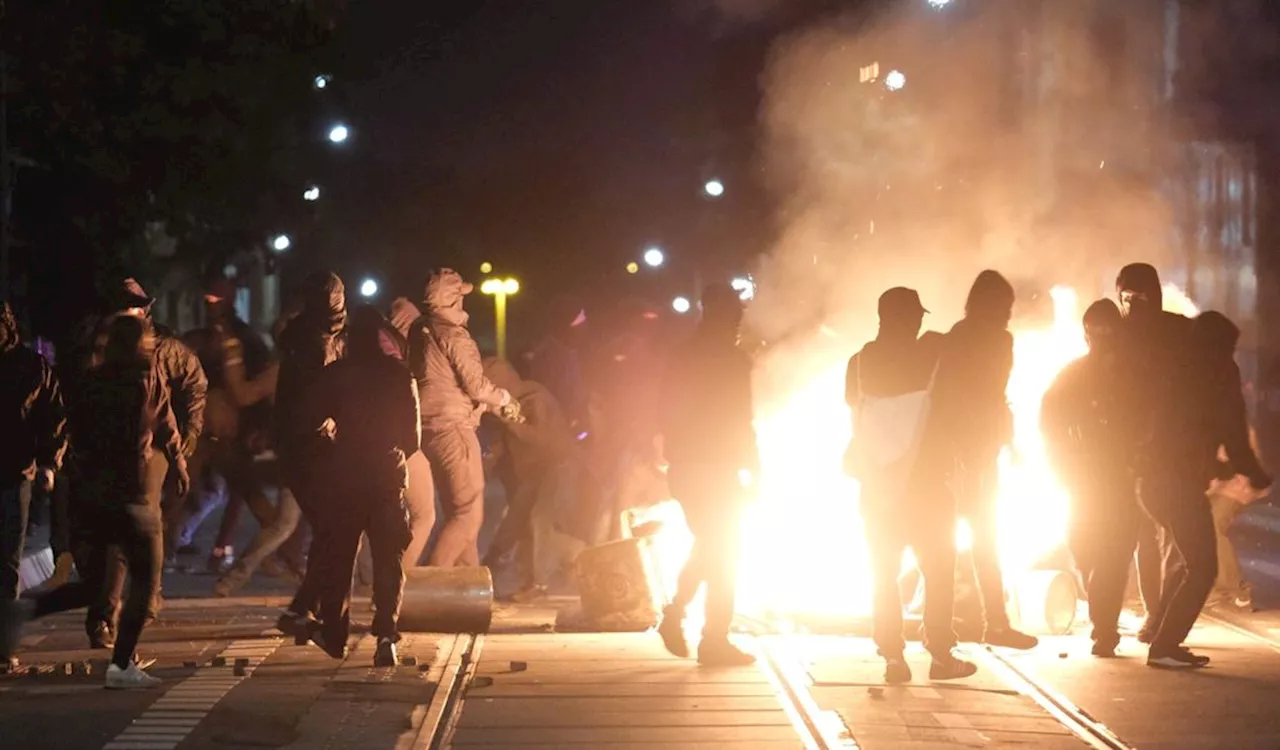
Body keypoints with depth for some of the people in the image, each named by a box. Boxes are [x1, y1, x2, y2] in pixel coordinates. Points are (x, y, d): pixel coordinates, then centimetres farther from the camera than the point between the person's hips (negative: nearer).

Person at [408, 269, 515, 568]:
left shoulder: (420, 331, 12)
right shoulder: (453, 334, -14)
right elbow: (476, 385, -15)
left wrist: (493, 405, 21)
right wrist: (505, 400, 5)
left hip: (429, 428, 9)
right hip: (451, 428, -9)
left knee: (458, 512, 16)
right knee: (469, 514, -5)